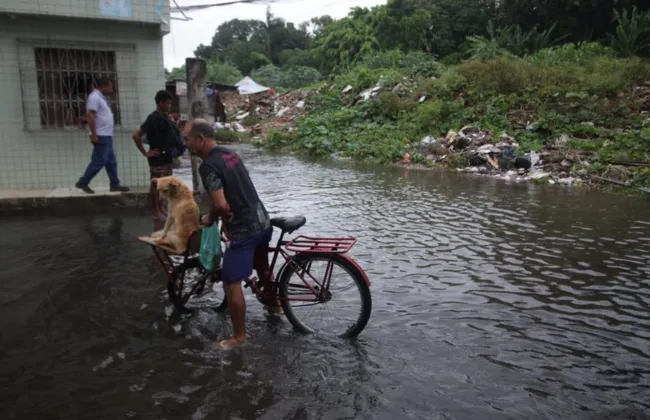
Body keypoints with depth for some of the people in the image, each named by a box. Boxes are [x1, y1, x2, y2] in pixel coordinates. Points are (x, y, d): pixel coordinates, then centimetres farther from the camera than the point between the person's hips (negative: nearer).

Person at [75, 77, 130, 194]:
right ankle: (82, 183, 2)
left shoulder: (101, 97, 18)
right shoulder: (95, 97, -13)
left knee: (111, 162, 11)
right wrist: (94, 135, -23)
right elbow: (90, 116, -20)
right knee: (98, 162, -7)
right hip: (101, 136, -10)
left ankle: (115, 185, 15)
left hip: (107, 136, 10)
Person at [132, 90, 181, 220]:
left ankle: (162, 208, 27)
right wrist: (145, 153, -17)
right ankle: (156, 212, 11)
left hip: (168, 156, 8)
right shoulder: (153, 118, -17)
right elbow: (136, 135, -22)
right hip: (158, 158, -8)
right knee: (156, 185, 2)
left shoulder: (166, 117, 8)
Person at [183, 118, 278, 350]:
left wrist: (210, 219, -6)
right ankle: (273, 303, 52)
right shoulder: (230, 153, 8)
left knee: (231, 284, 3)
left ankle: (239, 336, 16)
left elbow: (220, 204, -27)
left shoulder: (208, 166, -19)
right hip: (263, 221, 9)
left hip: (243, 230, -9)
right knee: (261, 265, 31)